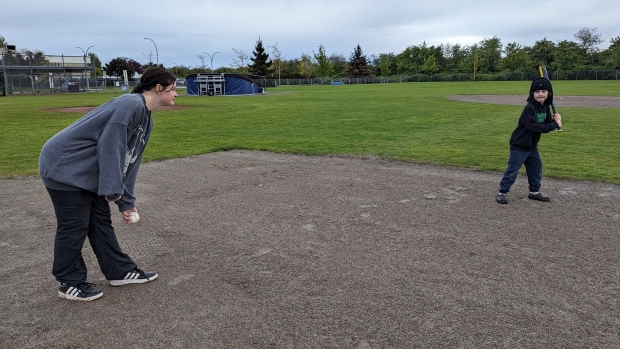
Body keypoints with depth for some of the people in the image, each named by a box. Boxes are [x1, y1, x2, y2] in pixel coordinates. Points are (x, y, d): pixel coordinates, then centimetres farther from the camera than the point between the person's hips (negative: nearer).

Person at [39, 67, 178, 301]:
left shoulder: (146, 119, 9)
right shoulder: (130, 105, -22)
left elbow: (129, 161, 11)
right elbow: (110, 148, -26)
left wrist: (126, 201, 11)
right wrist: (114, 190, -23)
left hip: (87, 170, 10)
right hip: (64, 166, -10)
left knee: (101, 220, 13)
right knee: (74, 226, 0)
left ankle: (120, 271, 23)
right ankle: (70, 283, 17)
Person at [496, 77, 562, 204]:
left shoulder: (545, 107, 4)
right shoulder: (529, 108, -21)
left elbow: (547, 123, 10)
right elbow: (533, 127, -29)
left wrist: (555, 120, -12)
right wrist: (554, 125, -24)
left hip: (532, 146, 8)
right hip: (519, 145, -8)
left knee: (536, 167, 14)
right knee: (512, 169, -4)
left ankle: (534, 191, 28)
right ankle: (502, 192, 4)